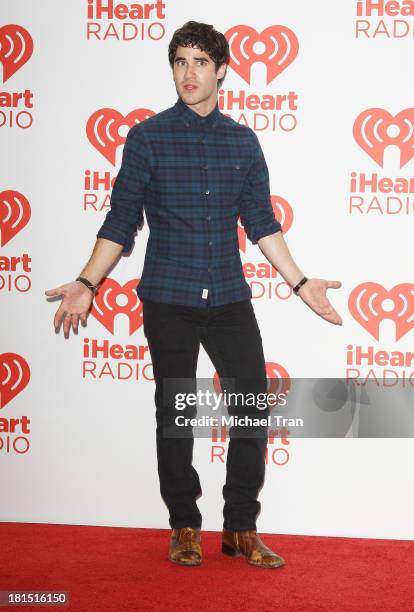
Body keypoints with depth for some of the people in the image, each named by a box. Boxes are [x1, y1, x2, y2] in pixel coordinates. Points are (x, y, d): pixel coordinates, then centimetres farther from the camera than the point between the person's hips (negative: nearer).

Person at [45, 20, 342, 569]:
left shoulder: (243, 141, 8)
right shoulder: (148, 137, 0)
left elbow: (261, 223, 10)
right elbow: (121, 221, -1)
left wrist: (300, 283, 6)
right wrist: (87, 284, -12)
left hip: (230, 299, 2)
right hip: (168, 302, -2)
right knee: (174, 414, 6)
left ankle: (241, 528, 15)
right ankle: (184, 527, 22)